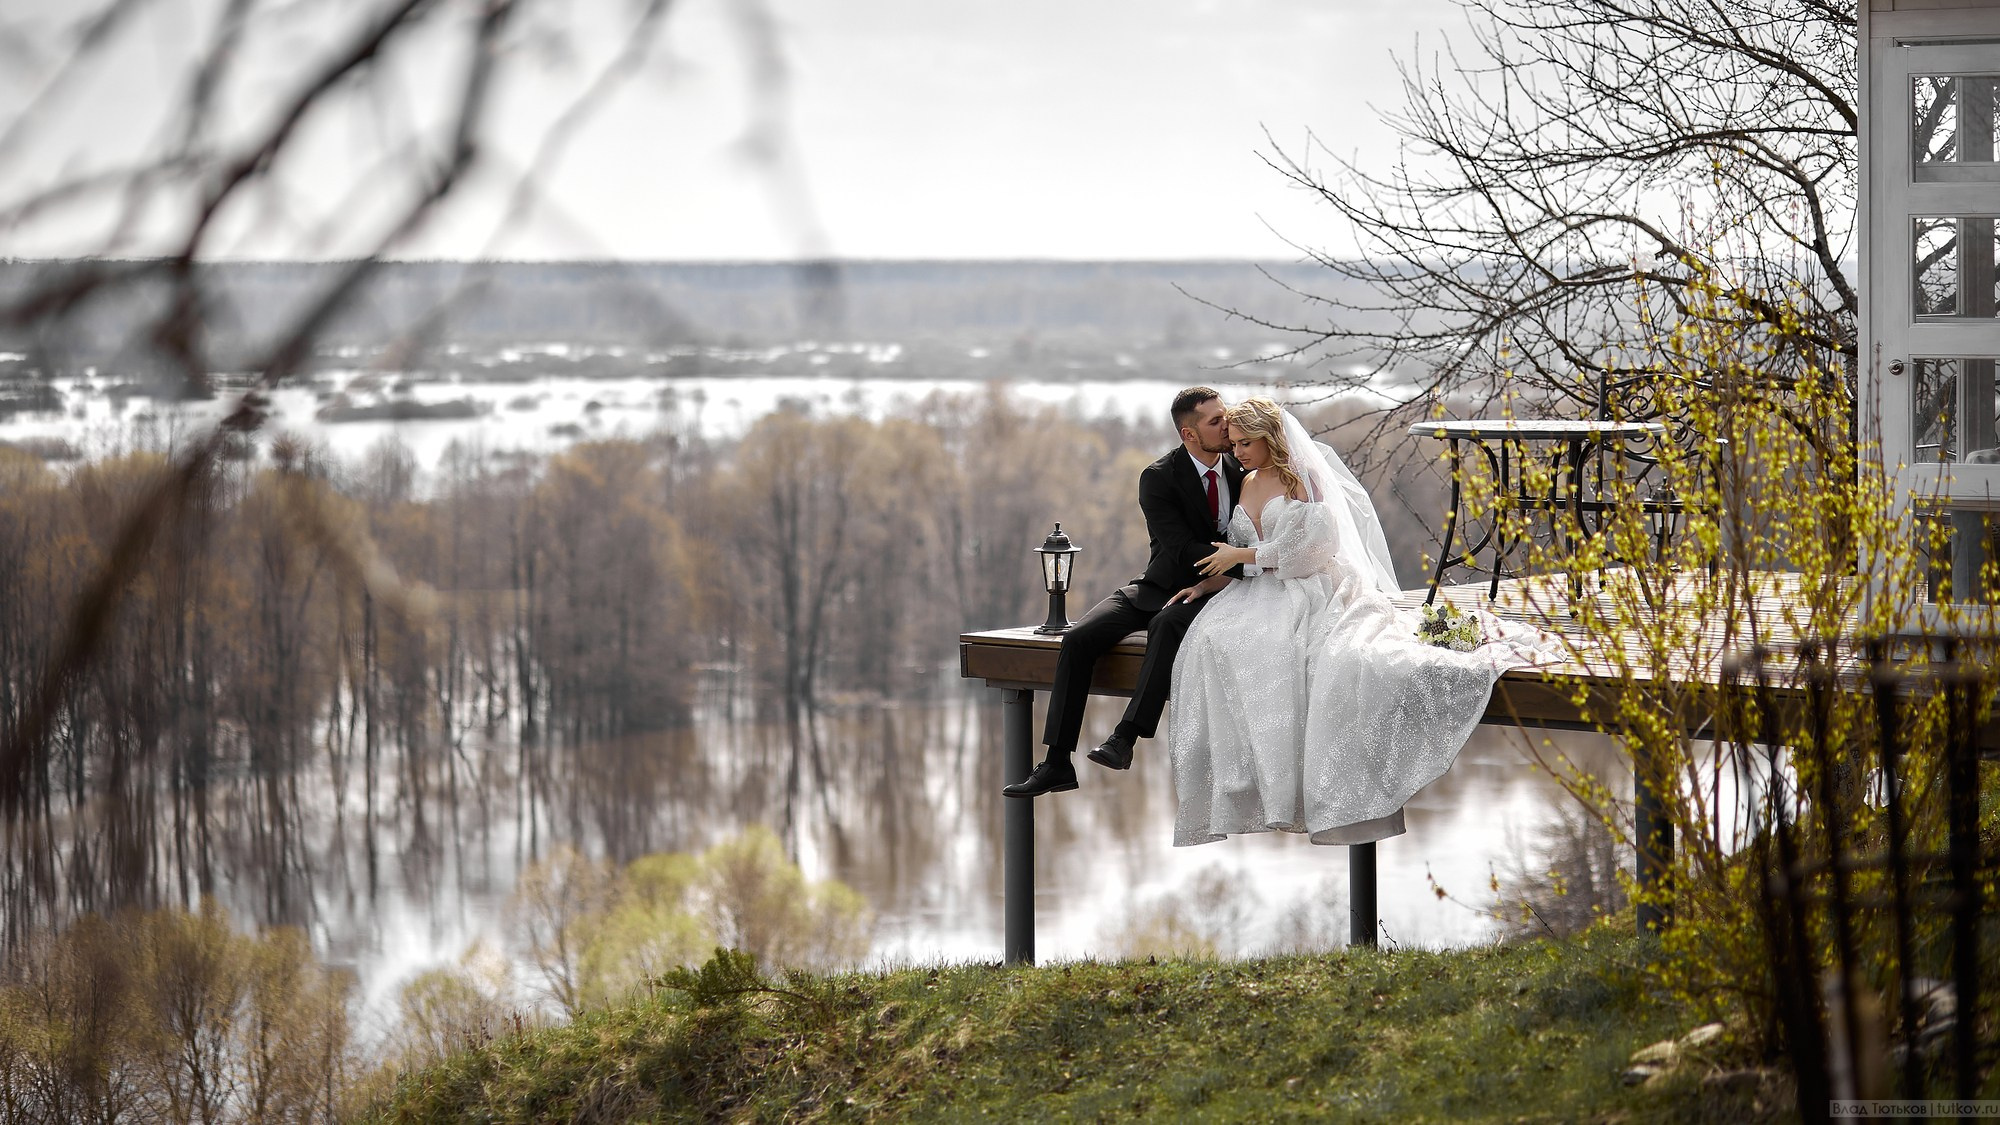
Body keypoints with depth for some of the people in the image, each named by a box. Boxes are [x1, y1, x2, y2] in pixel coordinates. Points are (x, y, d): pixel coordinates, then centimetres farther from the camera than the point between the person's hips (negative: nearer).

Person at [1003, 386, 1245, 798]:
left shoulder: (1241, 471, 0)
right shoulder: (1158, 478, -10)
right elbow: (1182, 549, -19)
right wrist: (1244, 565, -27)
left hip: (1206, 595, -1)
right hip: (1156, 588, 1)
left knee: (1168, 623, -37)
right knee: (1079, 638, -20)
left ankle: (1126, 736, -43)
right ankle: (1057, 762, -20)